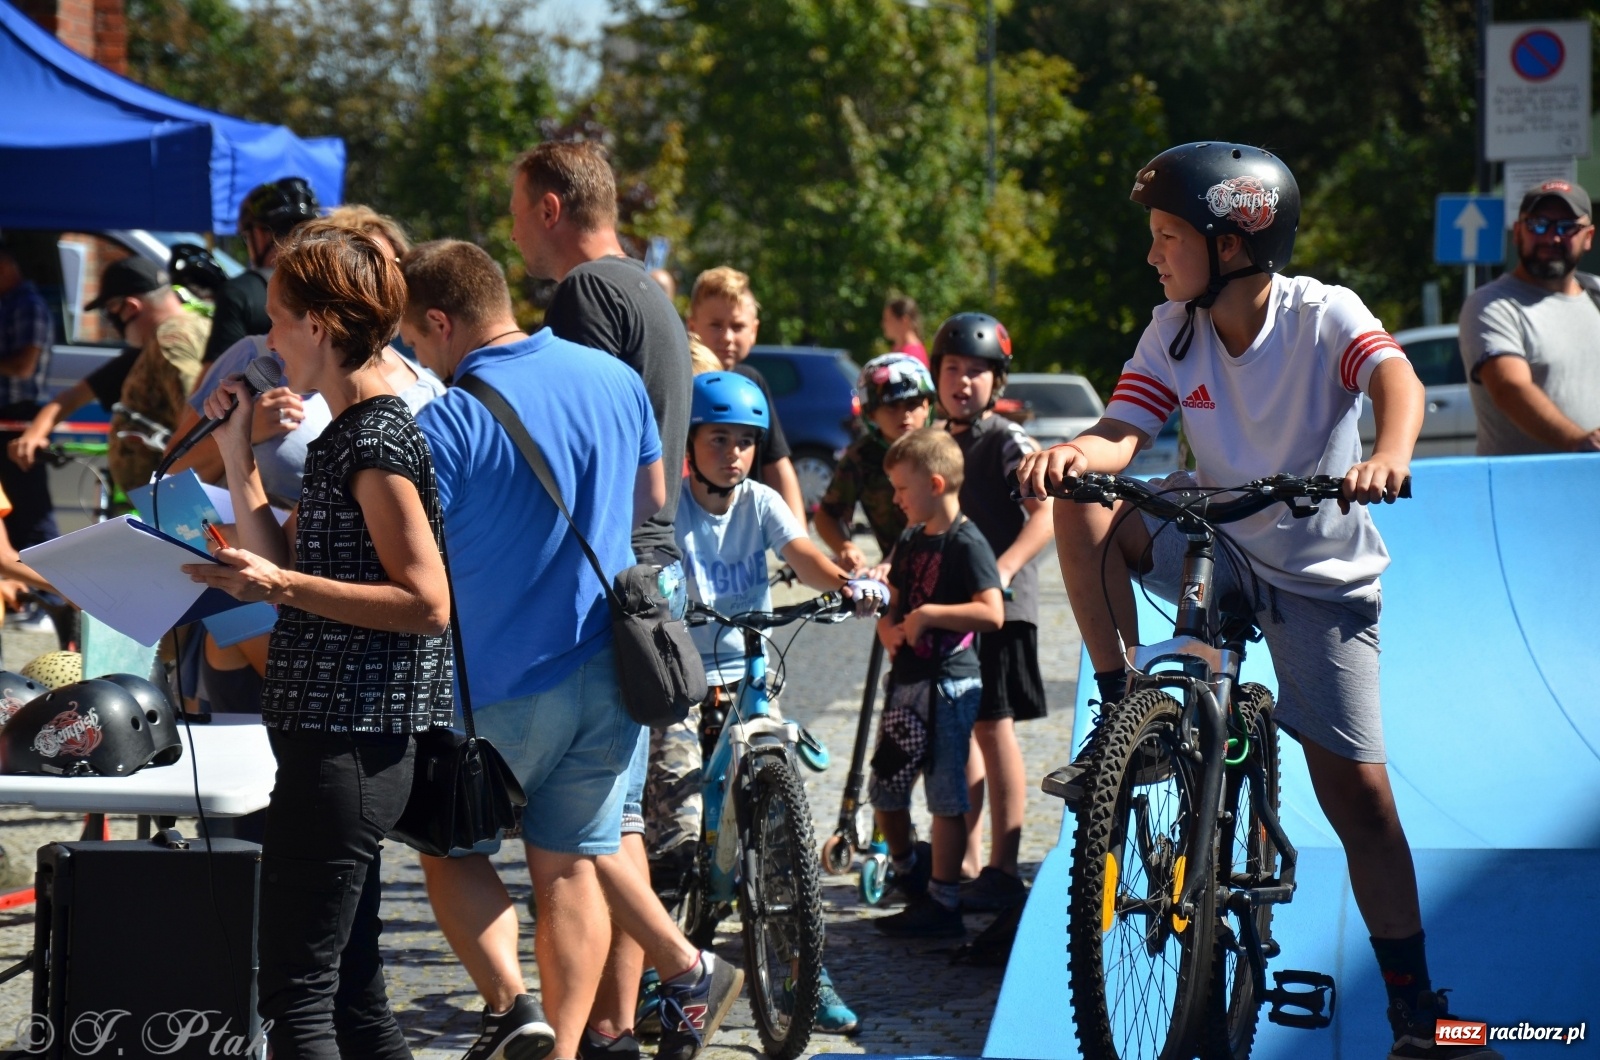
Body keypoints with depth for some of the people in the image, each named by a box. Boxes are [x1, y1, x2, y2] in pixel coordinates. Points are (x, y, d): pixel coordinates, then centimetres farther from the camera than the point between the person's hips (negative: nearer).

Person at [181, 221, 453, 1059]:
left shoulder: (378, 438, -14)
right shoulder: (344, 432, 16)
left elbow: (427, 603, -19)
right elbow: (286, 566, 18)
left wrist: (280, 586, -23)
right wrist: (237, 453, 15)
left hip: (346, 747, -10)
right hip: (336, 738, 10)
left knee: (294, 990, -10)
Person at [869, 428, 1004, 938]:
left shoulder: (967, 544, -11)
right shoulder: (910, 541, 14)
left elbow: (992, 613, -21)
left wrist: (928, 614, -21)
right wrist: (888, 629, 0)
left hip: (948, 683, -8)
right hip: (906, 680, 8)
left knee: (946, 798, -4)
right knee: (884, 791, 12)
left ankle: (942, 903, 1)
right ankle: (908, 869, 33)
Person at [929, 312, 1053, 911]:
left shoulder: (1007, 442, -8)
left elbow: (1046, 513, -20)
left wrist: (1002, 568, -32)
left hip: (999, 605, -7)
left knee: (991, 727, -8)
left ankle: (1002, 872, -6)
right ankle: (966, 867, 18)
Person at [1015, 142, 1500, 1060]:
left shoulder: (1324, 316, -17)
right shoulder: (1174, 331, -6)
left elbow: (1397, 379, -35)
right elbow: (1123, 435, -17)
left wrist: (1389, 457, -58)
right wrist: (1071, 454, -41)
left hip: (1319, 576, -3)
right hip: (1213, 543, 3)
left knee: (1359, 795, -7)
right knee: (1085, 508, -23)